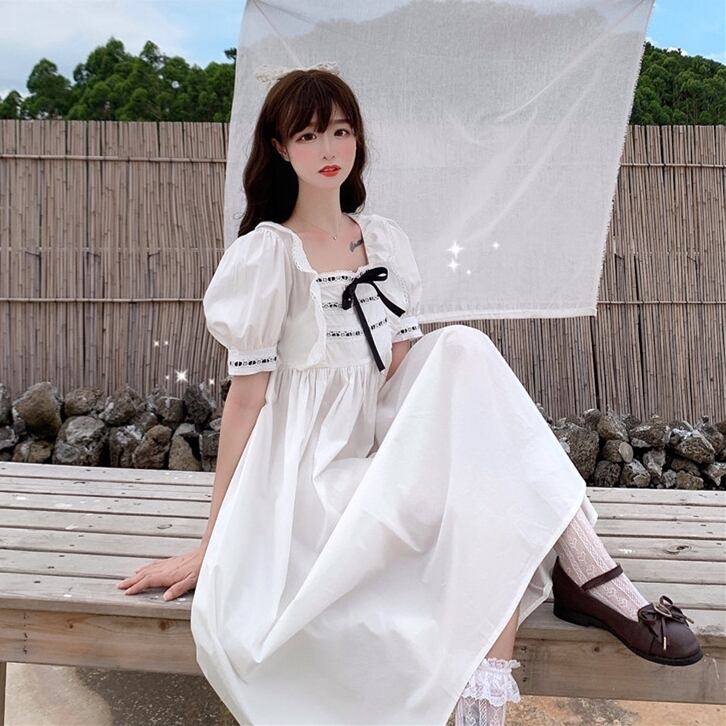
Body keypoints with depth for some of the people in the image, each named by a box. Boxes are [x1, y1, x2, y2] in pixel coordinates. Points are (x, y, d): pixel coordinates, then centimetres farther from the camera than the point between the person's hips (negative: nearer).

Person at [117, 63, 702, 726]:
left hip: (384, 450, 5)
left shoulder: (387, 241, 11)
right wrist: (212, 546, -8)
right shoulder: (265, 253, -5)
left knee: (462, 350, -23)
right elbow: (247, 394, -8)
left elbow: (406, 364, 7)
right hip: (312, 473, -5)